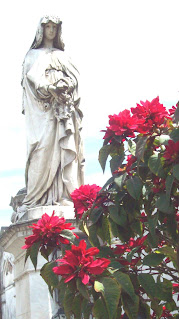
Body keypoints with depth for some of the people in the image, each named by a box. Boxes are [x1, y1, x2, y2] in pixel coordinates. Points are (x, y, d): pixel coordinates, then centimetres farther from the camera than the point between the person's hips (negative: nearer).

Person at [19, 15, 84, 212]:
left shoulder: (62, 56, 25)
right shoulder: (34, 55, 16)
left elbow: (74, 76, 11)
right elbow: (32, 77, 0)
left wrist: (63, 86, -11)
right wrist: (50, 90, -17)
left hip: (63, 107, 3)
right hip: (42, 110, -3)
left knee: (65, 148, -10)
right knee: (44, 146, -14)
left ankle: (65, 194, -16)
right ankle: (39, 197, -18)